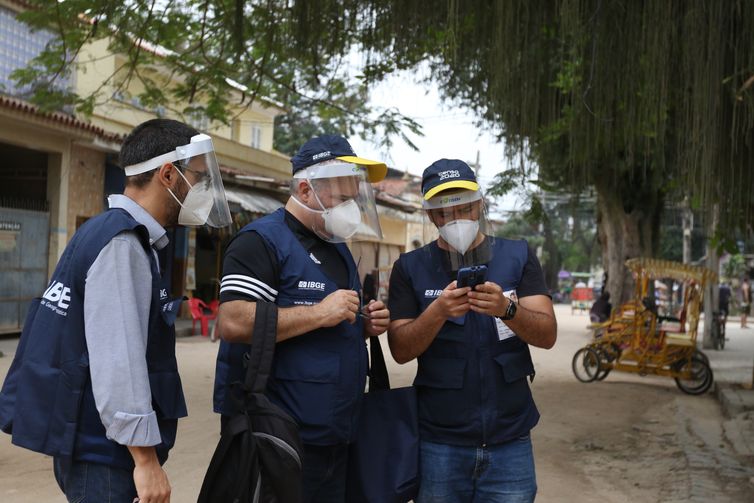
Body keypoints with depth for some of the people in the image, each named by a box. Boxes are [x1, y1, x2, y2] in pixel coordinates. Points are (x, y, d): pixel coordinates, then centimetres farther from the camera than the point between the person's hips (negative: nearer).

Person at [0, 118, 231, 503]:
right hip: (101, 452, -9)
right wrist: (146, 459, -22)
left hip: (92, 443, 9)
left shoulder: (108, 232, 12)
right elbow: (117, 360, -24)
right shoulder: (121, 244, -18)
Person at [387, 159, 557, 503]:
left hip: (510, 440, 1)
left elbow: (547, 336, -5)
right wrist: (438, 312, -24)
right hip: (439, 443, 0)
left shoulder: (518, 256, 2)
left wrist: (506, 309, -25)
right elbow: (400, 350, -5)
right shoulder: (409, 267, 1)